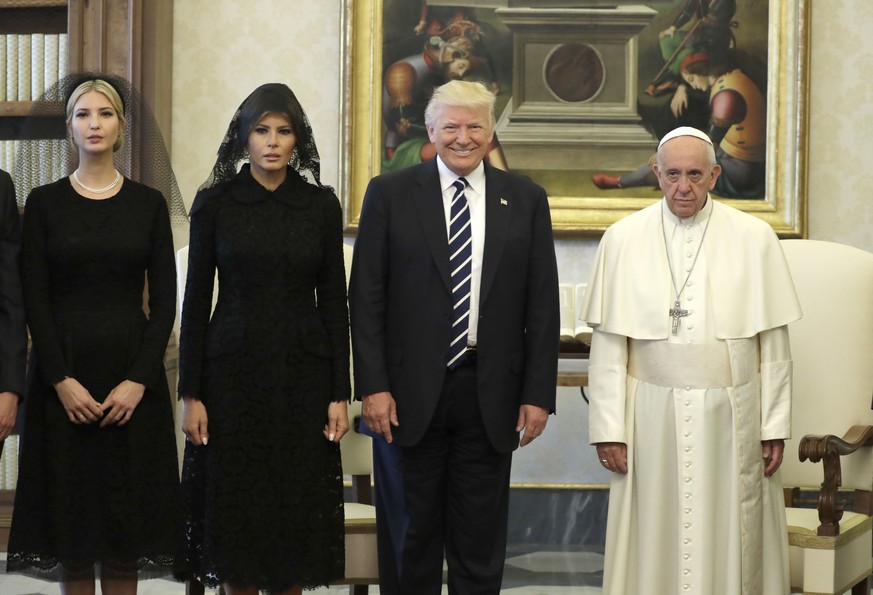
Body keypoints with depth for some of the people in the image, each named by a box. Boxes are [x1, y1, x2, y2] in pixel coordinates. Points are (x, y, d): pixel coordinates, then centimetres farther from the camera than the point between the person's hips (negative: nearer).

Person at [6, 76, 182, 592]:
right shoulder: (45, 203, 3)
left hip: (133, 378, 0)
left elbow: (165, 299, 1)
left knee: (128, 508, 2)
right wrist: (61, 380, -11)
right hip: (63, 376, 0)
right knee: (69, 507, 1)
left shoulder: (149, 204, 5)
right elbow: (34, 299, -1)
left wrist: (139, 380, -9)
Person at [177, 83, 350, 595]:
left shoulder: (321, 205, 3)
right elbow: (196, 300, 0)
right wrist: (191, 393, -4)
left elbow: (334, 301, 4)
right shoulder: (215, 202, 0)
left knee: (297, 509, 4)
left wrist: (340, 393, -1)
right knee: (235, 510, 3)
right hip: (233, 372, -1)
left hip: (303, 373, 1)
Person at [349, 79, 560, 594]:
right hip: (412, 394, -1)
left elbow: (542, 305, 5)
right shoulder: (390, 194, 2)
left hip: (491, 396, 1)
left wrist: (539, 393, -1)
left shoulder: (526, 199, 6)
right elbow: (367, 297, -1)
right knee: (413, 536, 8)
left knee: (481, 542, 7)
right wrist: (373, 386, -8)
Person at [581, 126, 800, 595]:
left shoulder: (754, 239, 1)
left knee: (731, 544, 5)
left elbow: (773, 341, 2)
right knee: (653, 545, 4)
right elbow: (607, 344, 0)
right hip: (652, 418, 0)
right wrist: (608, 428, -4)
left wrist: (775, 426, 0)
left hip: (731, 418, 0)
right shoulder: (623, 240, 1)